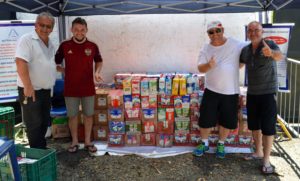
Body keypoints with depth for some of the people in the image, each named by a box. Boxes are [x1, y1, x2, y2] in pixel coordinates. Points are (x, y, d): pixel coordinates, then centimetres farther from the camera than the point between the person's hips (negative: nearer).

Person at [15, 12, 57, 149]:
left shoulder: (50, 44, 12)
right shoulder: (27, 40, -14)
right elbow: (20, 62, -24)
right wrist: (28, 86, -27)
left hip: (46, 90, 8)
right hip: (31, 90, -8)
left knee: (44, 123, 16)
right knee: (34, 124, 0)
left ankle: (42, 149, 30)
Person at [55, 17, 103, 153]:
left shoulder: (92, 46, -2)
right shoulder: (64, 46, -4)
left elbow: (99, 61, 15)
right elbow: (55, 63, 8)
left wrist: (97, 72, -2)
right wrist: (63, 70, -6)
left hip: (88, 88, 1)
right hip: (70, 88, -1)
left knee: (89, 115, 9)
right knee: (72, 116, 9)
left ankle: (88, 141, 25)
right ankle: (74, 141, 26)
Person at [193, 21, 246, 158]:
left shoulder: (236, 45, -5)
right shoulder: (206, 49, -1)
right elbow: (200, 68, -11)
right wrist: (208, 65, -33)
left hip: (231, 92, 0)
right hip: (211, 91, 1)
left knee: (227, 121, 10)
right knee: (205, 119, 5)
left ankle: (221, 144, 33)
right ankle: (204, 143, 28)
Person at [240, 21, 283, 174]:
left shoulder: (270, 45, -13)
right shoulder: (245, 50, 3)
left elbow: (279, 56, -37)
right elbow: (238, 65, 21)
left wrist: (271, 52, -58)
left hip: (268, 93, -5)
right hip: (252, 93, 6)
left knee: (267, 127, -2)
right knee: (254, 125, 14)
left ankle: (266, 159, 9)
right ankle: (258, 152, 31)